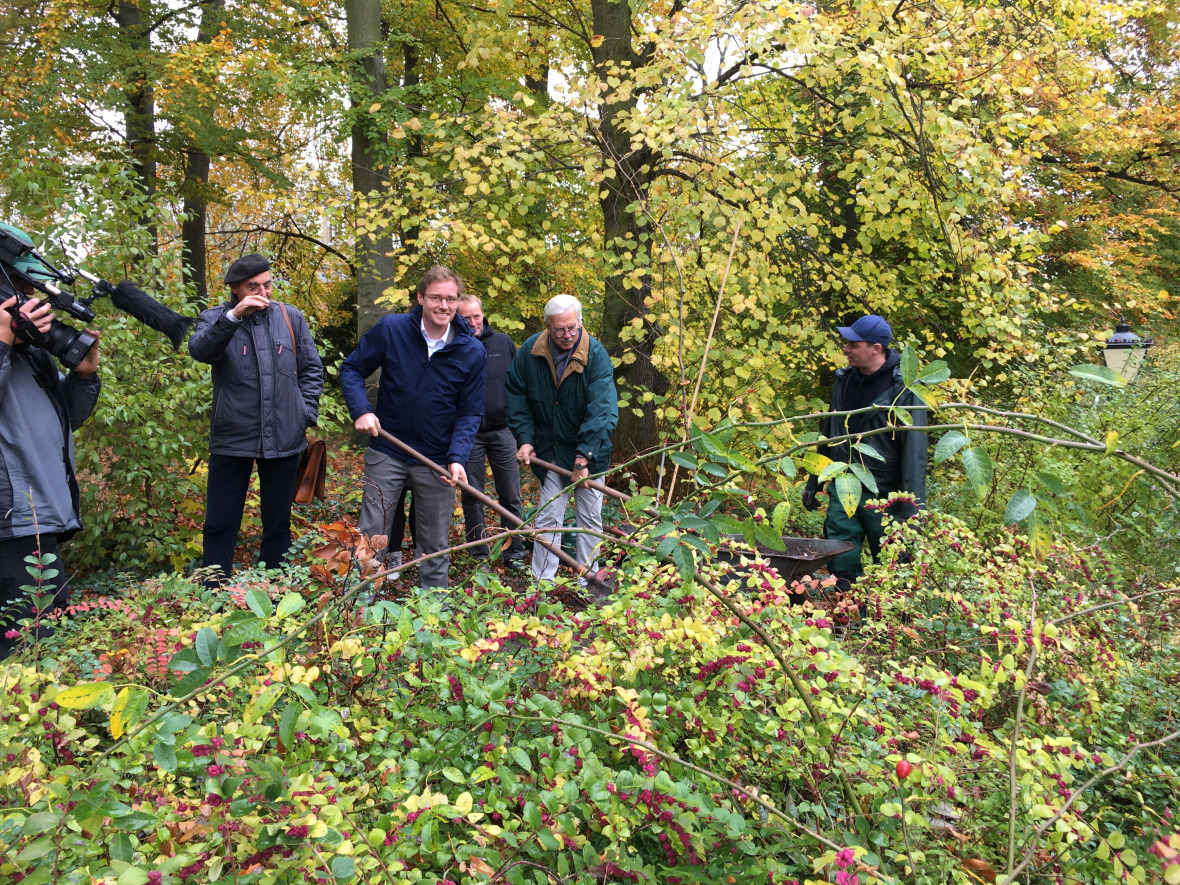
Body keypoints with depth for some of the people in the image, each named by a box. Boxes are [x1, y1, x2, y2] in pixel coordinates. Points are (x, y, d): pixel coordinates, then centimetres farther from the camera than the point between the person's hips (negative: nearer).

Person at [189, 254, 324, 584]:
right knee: (220, 525, 4)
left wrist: (307, 416, 2)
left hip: (283, 439, 2)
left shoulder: (291, 318, 6)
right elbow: (200, 350, -21)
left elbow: (312, 370, 11)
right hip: (231, 439, -2)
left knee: (278, 523, 13)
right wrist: (234, 316, -32)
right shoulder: (215, 318, 0)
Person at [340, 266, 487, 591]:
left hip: (438, 462, 1)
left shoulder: (473, 353, -6)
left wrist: (457, 458, -17)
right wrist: (361, 410, -14)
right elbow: (351, 370, 3)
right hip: (386, 453, 0)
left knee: (436, 546, 12)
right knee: (371, 536, 6)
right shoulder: (390, 330, -8)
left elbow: (470, 412, -3)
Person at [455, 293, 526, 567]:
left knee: (511, 496, 5)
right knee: (471, 498, 6)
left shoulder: (503, 342, 4)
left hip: (502, 431, 2)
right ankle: (479, 556, 17)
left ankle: (514, 553, 15)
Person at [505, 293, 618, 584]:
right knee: (548, 516, 5)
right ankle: (542, 582, 12)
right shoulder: (530, 352, -8)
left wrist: (584, 457, -29)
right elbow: (516, 396, 1)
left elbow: (601, 410, -23)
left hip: (588, 450, -2)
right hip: (549, 450, 2)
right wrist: (524, 439, -8)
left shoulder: (595, 355, -17)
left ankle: (587, 581, 19)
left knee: (590, 517, 7)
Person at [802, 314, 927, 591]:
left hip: (884, 496, -5)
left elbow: (914, 450, -14)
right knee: (840, 566, 5)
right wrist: (813, 482, 21)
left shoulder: (903, 388, -12)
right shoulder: (844, 380, 8)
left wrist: (911, 508, -17)